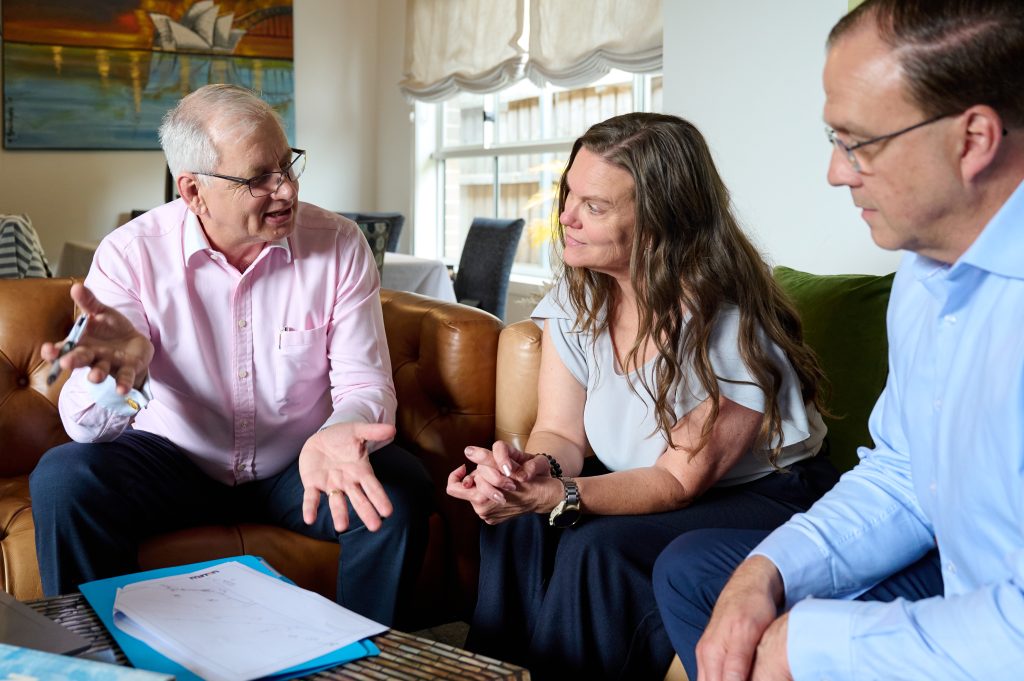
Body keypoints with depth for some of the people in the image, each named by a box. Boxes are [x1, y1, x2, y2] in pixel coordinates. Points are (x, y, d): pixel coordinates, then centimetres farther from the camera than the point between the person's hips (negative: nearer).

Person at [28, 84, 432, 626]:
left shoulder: (339, 245, -11)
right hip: (173, 461, 0)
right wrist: (120, 372, -43)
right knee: (63, 481, -25)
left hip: (294, 468, 1)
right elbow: (88, 428, -17)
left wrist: (338, 435, -39)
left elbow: (365, 384, -13)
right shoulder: (132, 253, -13)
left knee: (401, 488, -25)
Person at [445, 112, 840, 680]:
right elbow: (560, 433, -5)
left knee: (599, 549, -30)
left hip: (761, 496, -5)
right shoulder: (576, 300, -5)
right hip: (644, 488, 6)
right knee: (517, 522, -20)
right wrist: (535, 468, -30)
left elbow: (679, 481, -22)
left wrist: (558, 497, -38)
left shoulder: (725, 325, -25)